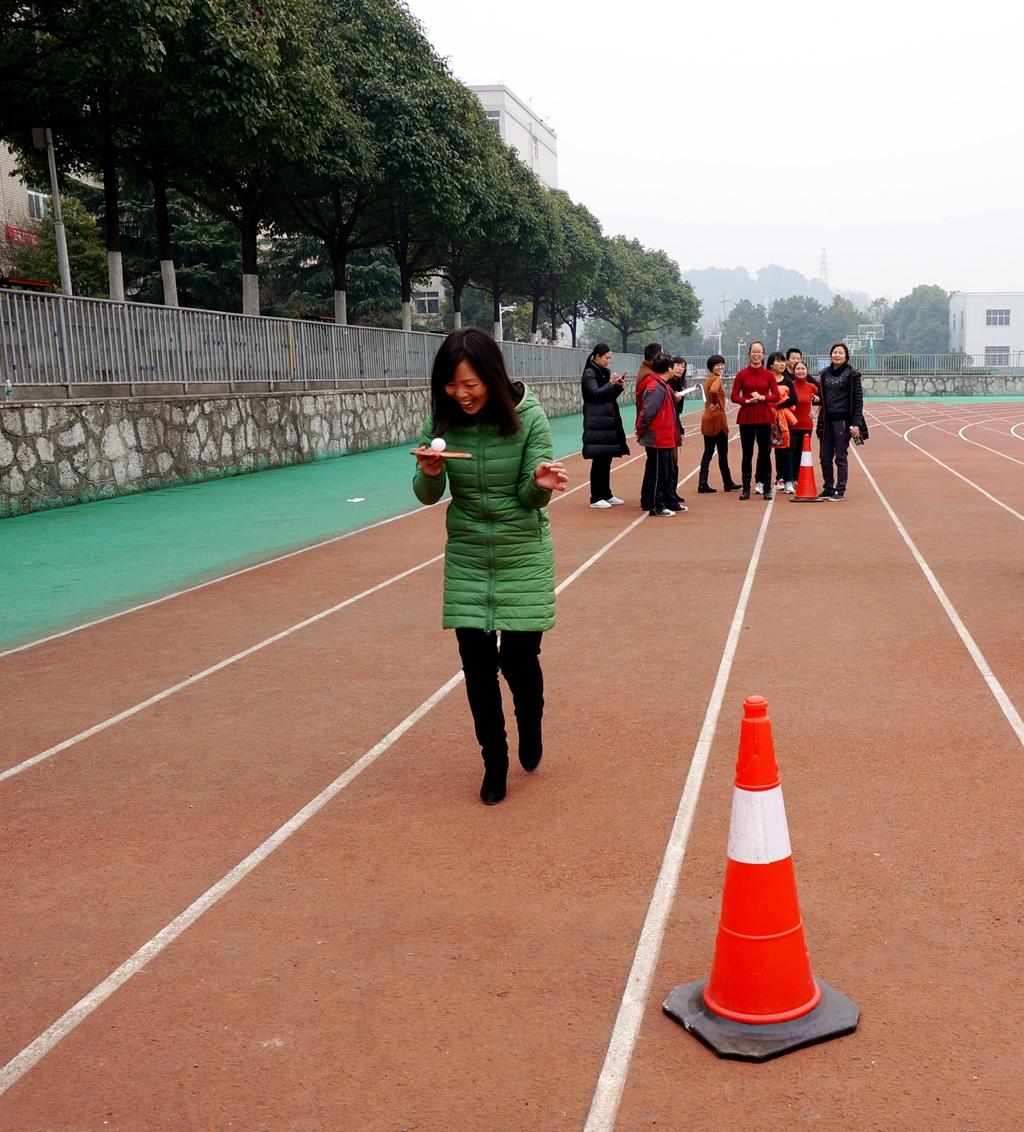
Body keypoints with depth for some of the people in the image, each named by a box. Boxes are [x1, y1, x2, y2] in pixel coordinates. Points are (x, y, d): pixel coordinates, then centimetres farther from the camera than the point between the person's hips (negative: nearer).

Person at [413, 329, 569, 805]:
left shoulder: (527, 415, -16)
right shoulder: (442, 419, -9)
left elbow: (532, 498, -12)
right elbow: (428, 495, -5)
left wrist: (541, 483, -35)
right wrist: (430, 473, -27)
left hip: (523, 553, -2)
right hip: (467, 555, 2)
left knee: (519, 657, -2)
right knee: (477, 662, 2)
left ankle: (530, 726, 32)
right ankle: (494, 761, 22)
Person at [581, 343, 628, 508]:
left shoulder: (605, 372, 15)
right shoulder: (589, 373, -8)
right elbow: (595, 394, -18)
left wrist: (618, 385, 3)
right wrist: (610, 383, -12)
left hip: (609, 421, 8)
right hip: (596, 423, -8)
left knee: (607, 459, 11)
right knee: (599, 459, -7)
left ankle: (606, 494, 19)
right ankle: (595, 498, -2)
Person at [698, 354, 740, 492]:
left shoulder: (708, 378, 13)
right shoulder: (717, 379, -14)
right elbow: (713, 391, -34)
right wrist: (716, 403, -17)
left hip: (707, 418, 8)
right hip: (717, 418, -8)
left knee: (708, 452, 8)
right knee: (722, 453, 3)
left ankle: (703, 484, 4)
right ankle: (728, 483, 13)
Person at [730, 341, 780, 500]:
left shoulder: (769, 375, 3)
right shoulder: (742, 374, 2)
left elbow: (776, 396, -1)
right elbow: (734, 396, -1)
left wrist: (762, 397, -16)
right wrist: (747, 401, -17)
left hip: (764, 417, 0)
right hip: (746, 417, 0)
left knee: (765, 453, 3)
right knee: (747, 454, 3)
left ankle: (766, 488, 9)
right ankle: (746, 489, 9)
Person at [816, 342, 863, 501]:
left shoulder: (852, 374, -4)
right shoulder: (825, 373, 11)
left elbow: (858, 399, -6)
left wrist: (856, 423, -13)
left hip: (843, 421, -5)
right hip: (827, 421, 5)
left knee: (840, 457, -1)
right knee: (825, 457, 6)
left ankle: (840, 491, 7)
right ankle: (828, 488, 19)